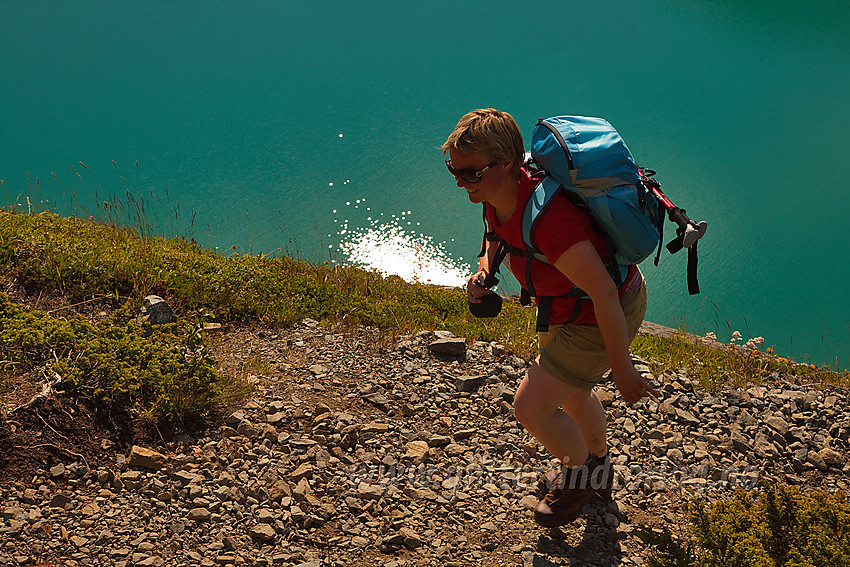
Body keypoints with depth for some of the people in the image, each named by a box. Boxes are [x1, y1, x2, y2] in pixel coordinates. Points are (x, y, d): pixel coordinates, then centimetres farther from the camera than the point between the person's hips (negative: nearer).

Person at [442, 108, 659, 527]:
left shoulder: (546, 221, -40)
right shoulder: (497, 194, -13)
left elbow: (604, 293, -35)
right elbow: (498, 235, 13)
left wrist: (621, 369, -25)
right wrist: (484, 271, -9)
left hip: (607, 316, -9)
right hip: (568, 305, 9)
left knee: (530, 408, -2)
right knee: (571, 391, 29)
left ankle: (583, 472, 29)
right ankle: (596, 471, 57)